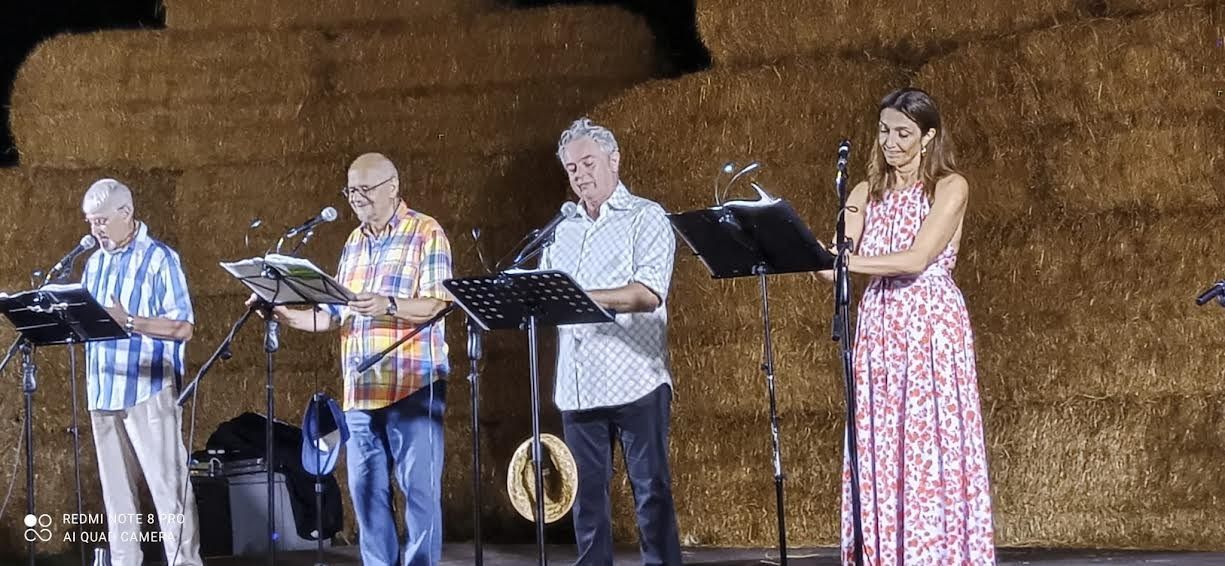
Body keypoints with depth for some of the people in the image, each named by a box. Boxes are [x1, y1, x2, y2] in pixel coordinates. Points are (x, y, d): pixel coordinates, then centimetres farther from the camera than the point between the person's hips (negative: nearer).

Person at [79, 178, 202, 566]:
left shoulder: (160, 259, -6)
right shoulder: (94, 264, 15)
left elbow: (183, 328, -12)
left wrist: (128, 321, -23)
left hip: (150, 391, -7)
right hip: (103, 392, 7)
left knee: (168, 486, -7)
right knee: (116, 490, 8)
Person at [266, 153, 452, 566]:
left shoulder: (426, 233, -2)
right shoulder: (355, 242, 18)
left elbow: (436, 304, -13)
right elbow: (337, 314, 18)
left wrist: (388, 306, -29)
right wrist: (287, 316, 4)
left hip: (413, 387, -7)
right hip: (361, 390, 7)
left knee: (419, 488, -6)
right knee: (366, 490, 6)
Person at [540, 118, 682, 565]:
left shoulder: (646, 219, -1)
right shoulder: (563, 230, 17)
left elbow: (649, 294, -14)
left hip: (635, 382, -5)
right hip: (577, 388, 5)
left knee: (651, 492, -2)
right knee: (587, 494, 7)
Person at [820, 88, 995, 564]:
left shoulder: (950, 188, -3)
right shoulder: (866, 193, 13)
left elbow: (915, 259, -15)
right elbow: (836, 262, 2)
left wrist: (842, 262, -19)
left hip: (932, 325, -5)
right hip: (879, 327, 5)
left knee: (932, 447, -6)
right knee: (878, 453, 0)